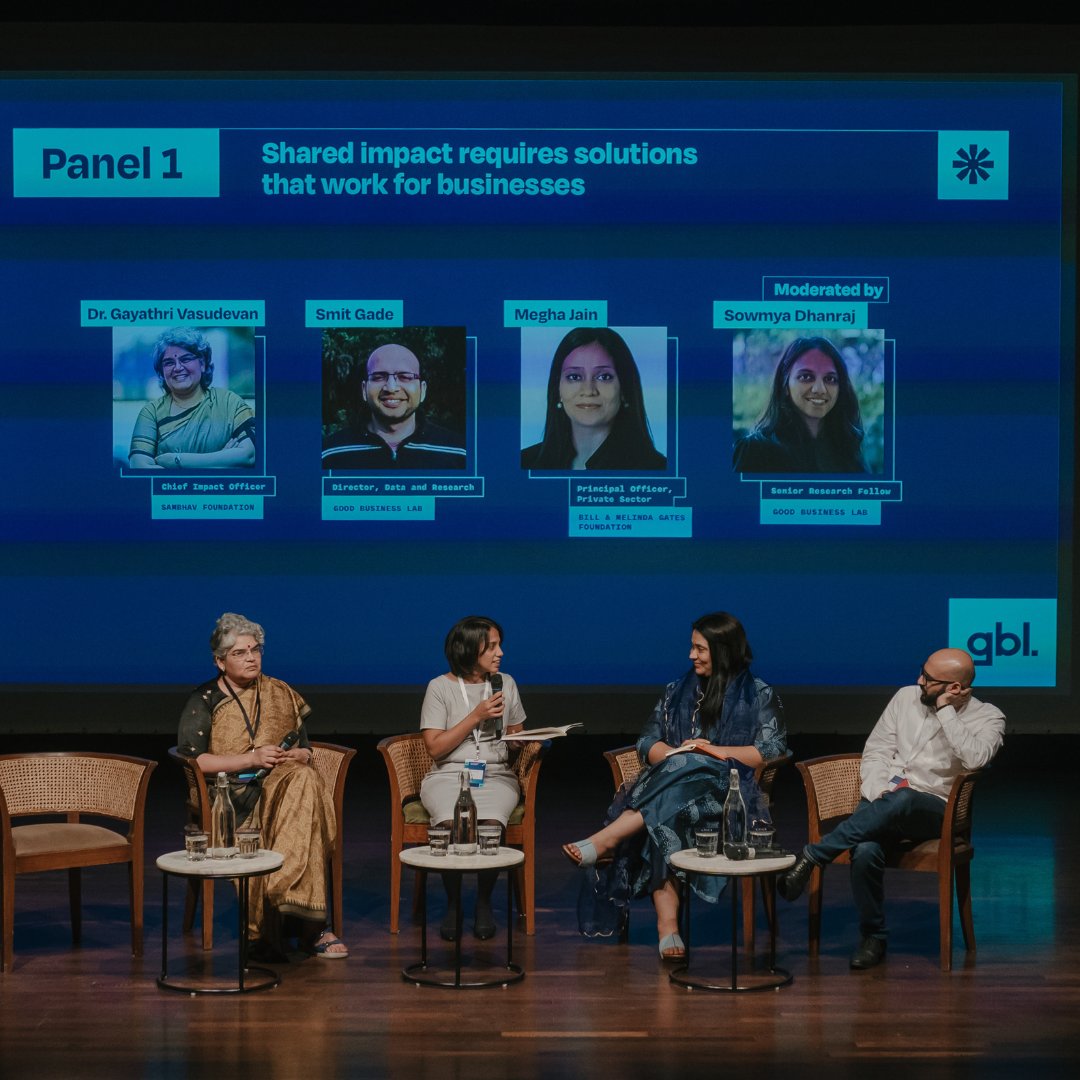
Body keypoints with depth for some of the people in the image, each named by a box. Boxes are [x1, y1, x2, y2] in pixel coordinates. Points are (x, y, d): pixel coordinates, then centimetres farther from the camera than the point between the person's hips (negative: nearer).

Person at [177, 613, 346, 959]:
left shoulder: (281, 694, 18)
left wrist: (295, 757, -8)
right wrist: (251, 758, -13)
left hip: (282, 784, 4)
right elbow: (193, 760, -6)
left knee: (304, 779, -35)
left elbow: (306, 750, 18)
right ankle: (309, 926, -31)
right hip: (230, 795, -4)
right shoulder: (203, 702, 7)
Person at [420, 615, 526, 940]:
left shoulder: (505, 684, 12)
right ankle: (453, 904, -14)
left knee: (491, 823, -33)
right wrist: (476, 716, -10)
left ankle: (484, 904, -12)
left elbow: (517, 738, 22)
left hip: (496, 776, 2)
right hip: (448, 776, -2)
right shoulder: (441, 687, 0)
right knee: (451, 824, -36)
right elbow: (435, 747, -6)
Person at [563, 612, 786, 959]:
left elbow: (773, 751, -2)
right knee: (660, 821, -34)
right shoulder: (677, 692, 23)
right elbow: (647, 744, 16)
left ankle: (605, 841, -43)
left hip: (730, 792, -3)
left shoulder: (759, 696, 10)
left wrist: (715, 752, -10)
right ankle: (667, 926, -44)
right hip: (671, 784, 3)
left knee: (685, 774, -38)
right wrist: (676, 754, -6)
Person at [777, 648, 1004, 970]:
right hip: (882, 802, 3)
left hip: (933, 811, -3)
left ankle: (811, 857, -33)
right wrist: (879, 792, -9)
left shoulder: (988, 718, 1)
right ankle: (873, 939, -13)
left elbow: (975, 758, -21)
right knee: (865, 852, -33)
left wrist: (945, 711, -16)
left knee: (901, 799, -41)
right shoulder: (907, 697, 11)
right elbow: (875, 751, 10)